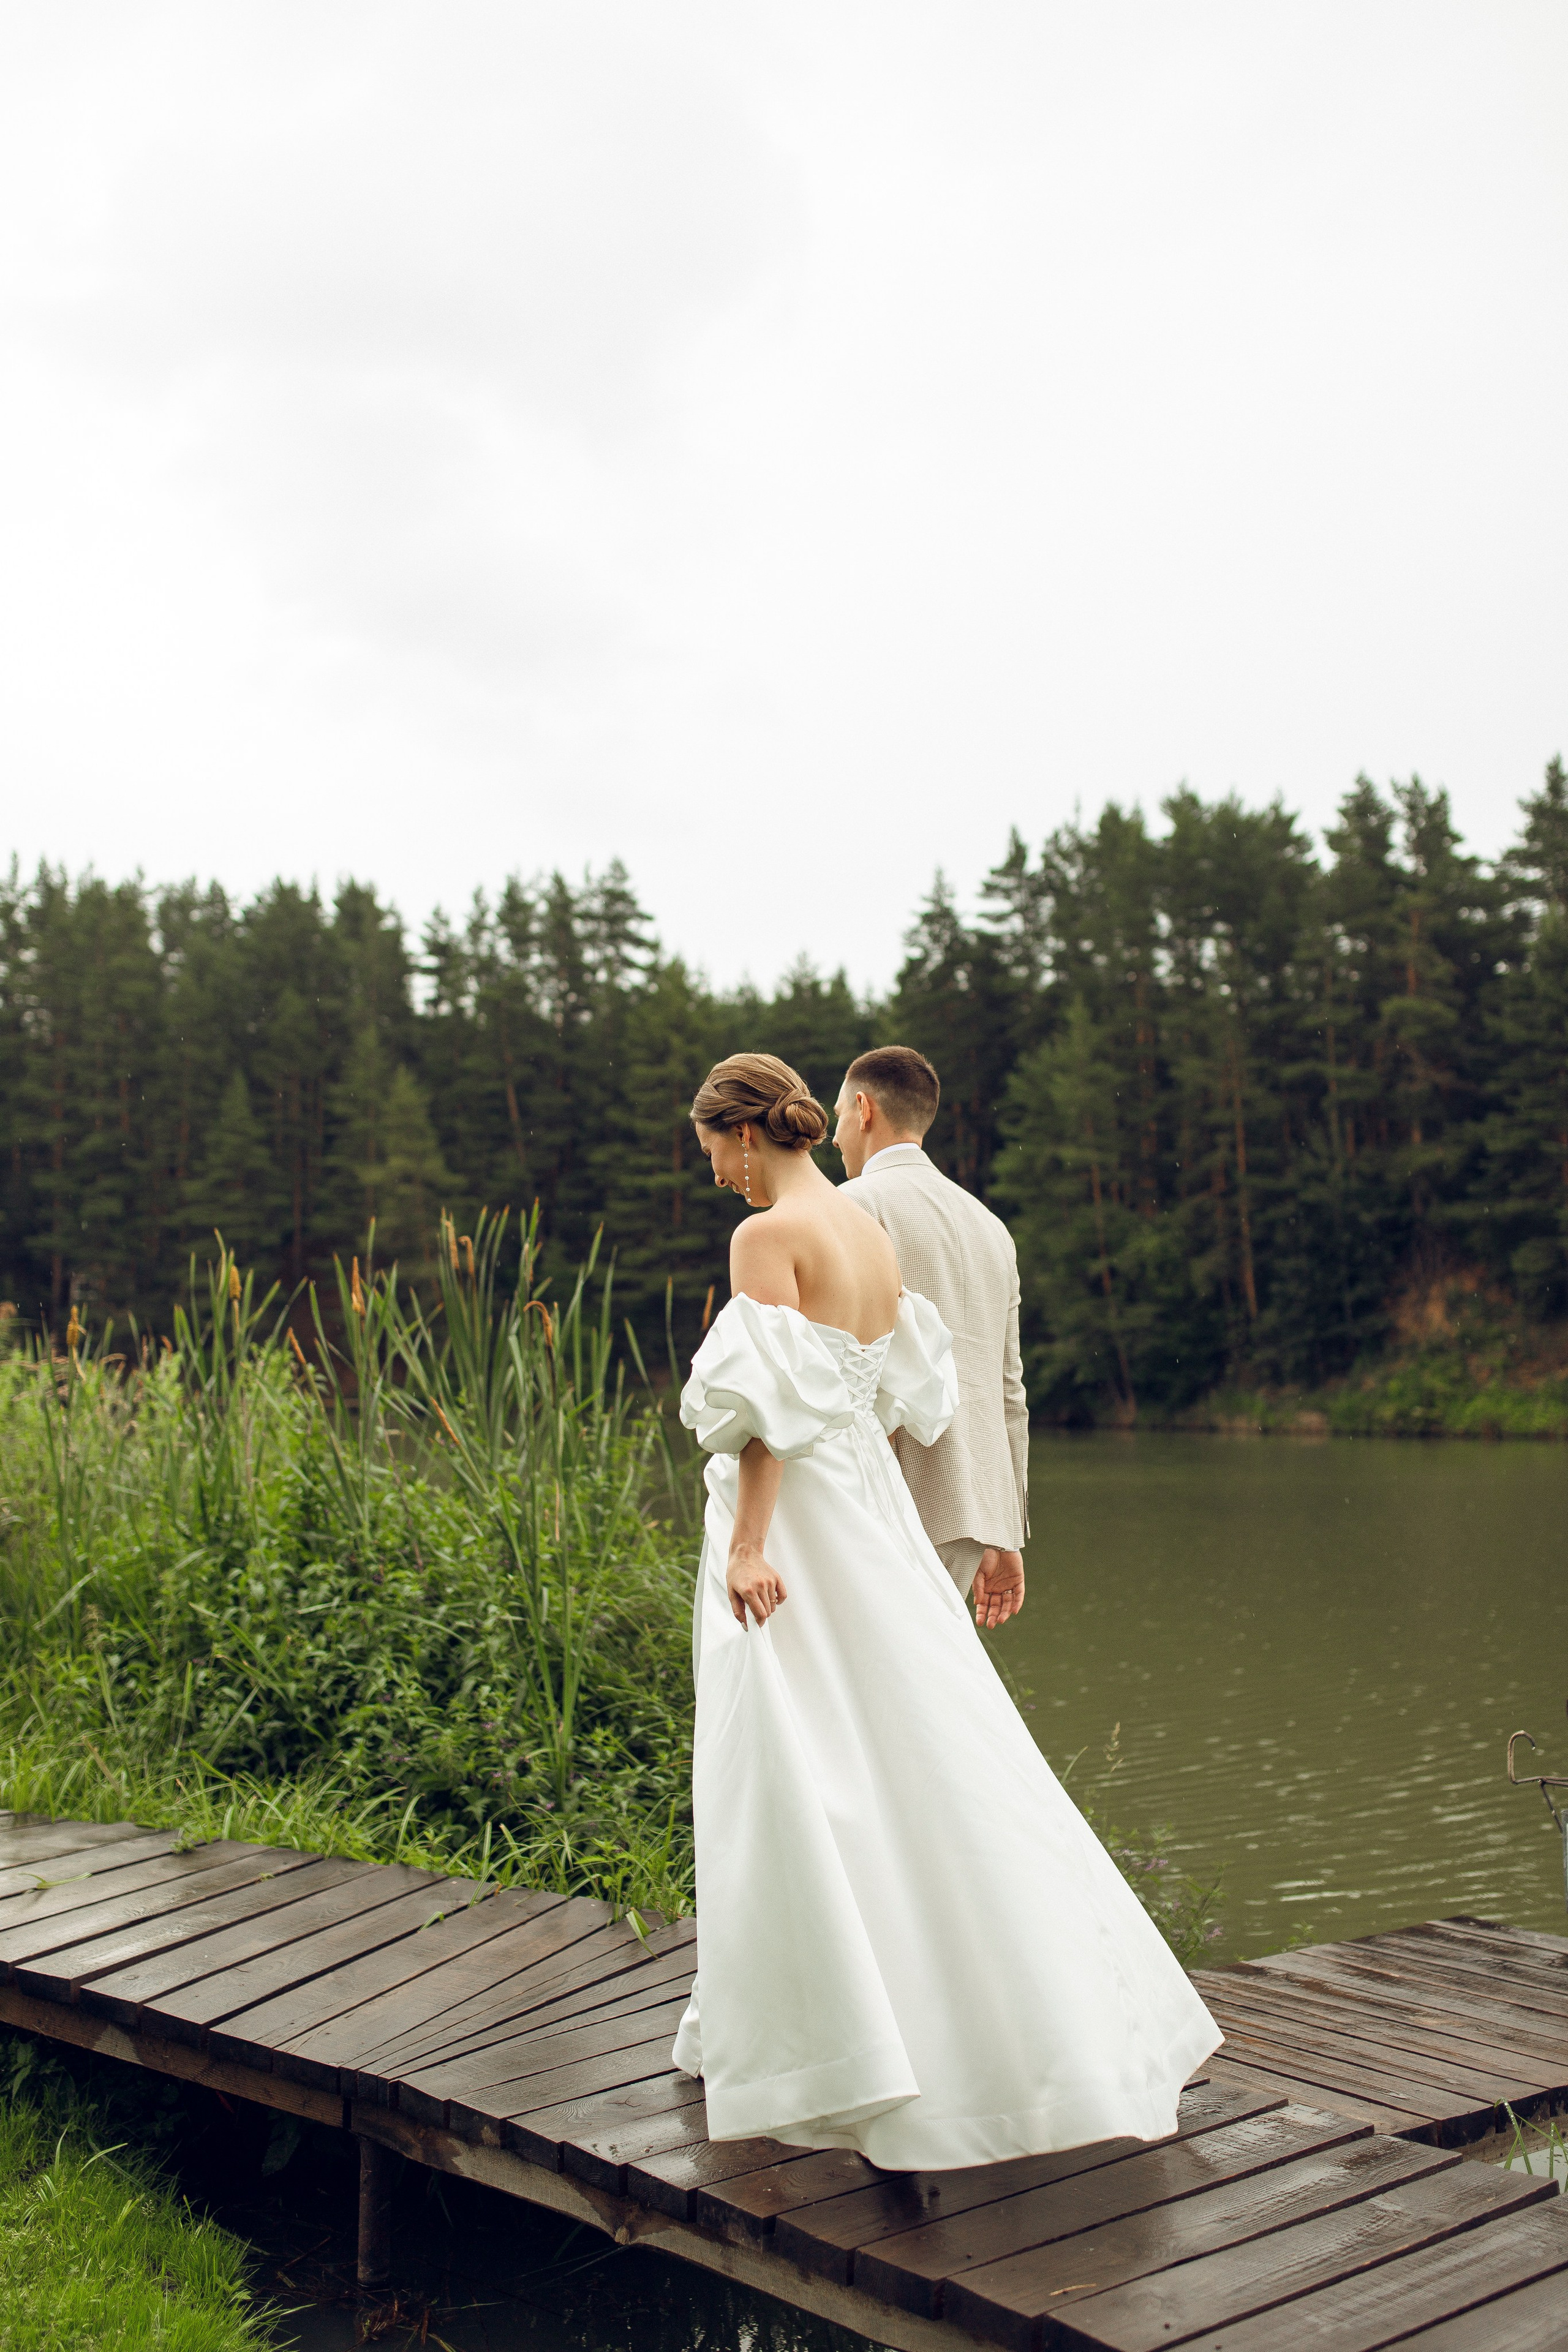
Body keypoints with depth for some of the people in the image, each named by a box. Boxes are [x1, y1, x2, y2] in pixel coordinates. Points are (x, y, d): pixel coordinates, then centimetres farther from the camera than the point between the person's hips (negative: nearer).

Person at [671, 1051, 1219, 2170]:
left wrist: (748, 1543, -21)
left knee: (793, 1768, -1)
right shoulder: (873, 1231, 12)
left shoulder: (769, 1236, -13)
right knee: (926, 1747, 13)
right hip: (870, 1513, 8)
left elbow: (770, 1405, -20)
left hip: (794, 1515, -8)